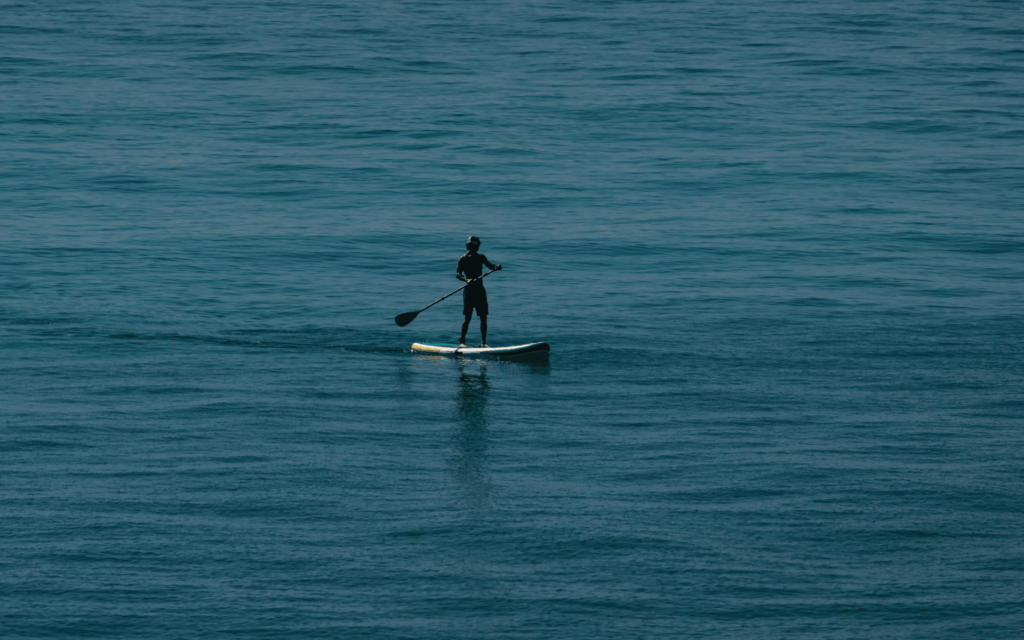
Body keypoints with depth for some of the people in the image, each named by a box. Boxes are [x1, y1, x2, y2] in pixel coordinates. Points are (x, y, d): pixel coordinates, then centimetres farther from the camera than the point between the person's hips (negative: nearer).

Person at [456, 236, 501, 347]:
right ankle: (462, 341, 3)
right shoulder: (463, 258, -3)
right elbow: (457, 273, -12)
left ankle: (483, 342, 5)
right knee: (467, 317, -7)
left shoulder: (481, 257, 11)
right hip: (469, 291, -5)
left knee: (483, 317, 1)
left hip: (480, 290, 5)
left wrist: (497, 267, -18)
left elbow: (490, 266, 6)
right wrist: (466, 279, -30)